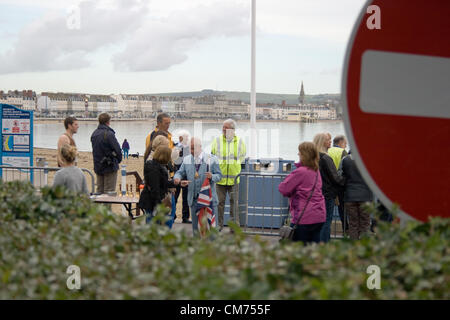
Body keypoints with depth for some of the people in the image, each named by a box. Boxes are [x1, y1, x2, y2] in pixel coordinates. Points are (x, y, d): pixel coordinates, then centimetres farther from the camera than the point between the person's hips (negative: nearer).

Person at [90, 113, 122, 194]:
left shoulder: (94, 134, 6)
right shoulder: (109, 134, -17)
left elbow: (94, 149, 10)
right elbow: (117, 150, -16)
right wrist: (118, 160, 3)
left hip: (97, 166, 7)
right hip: (110, 166, -7)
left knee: (100, 191, 14)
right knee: (109, 192, -2)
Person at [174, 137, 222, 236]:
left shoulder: (211, 159, -2)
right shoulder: (186, 159, 7)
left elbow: (219, 175, 0)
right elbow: (180, 172, 9)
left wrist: (212, 177, -23)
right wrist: (177, 178, -15)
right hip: (194, 199, 3)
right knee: (196, 227, 9)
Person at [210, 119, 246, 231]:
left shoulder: (240, 142, 4)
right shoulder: (217, 141, 2)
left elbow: (243, 156, 15)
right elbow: (211, 156, 10)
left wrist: (235, 163, 6)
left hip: (234, 178, 0)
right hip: (220, 178, 0)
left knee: (234, 202, 3)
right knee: (220, 202, 4)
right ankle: (219, 225, 14)